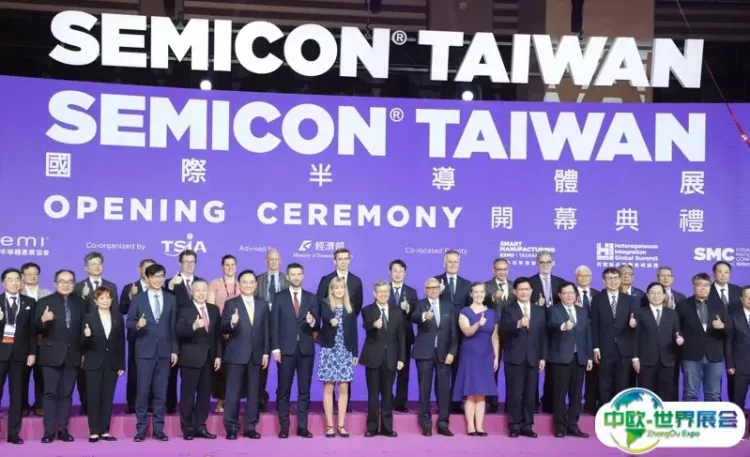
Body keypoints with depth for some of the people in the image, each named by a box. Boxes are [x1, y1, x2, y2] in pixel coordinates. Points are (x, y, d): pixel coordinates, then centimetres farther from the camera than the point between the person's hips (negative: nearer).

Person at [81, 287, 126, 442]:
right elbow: (84, 344, -3)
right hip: (94, 363, -2)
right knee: (94, 397, 0)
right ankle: (94, 431, 6)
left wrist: (122, 365, 3)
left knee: (108, 397, 6)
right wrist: (87, 336, -27)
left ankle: (105, 431, 12)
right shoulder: (89, 317, -2)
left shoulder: (118, 317, 6)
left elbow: (121, 342, 7)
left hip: (112, 363, 2)